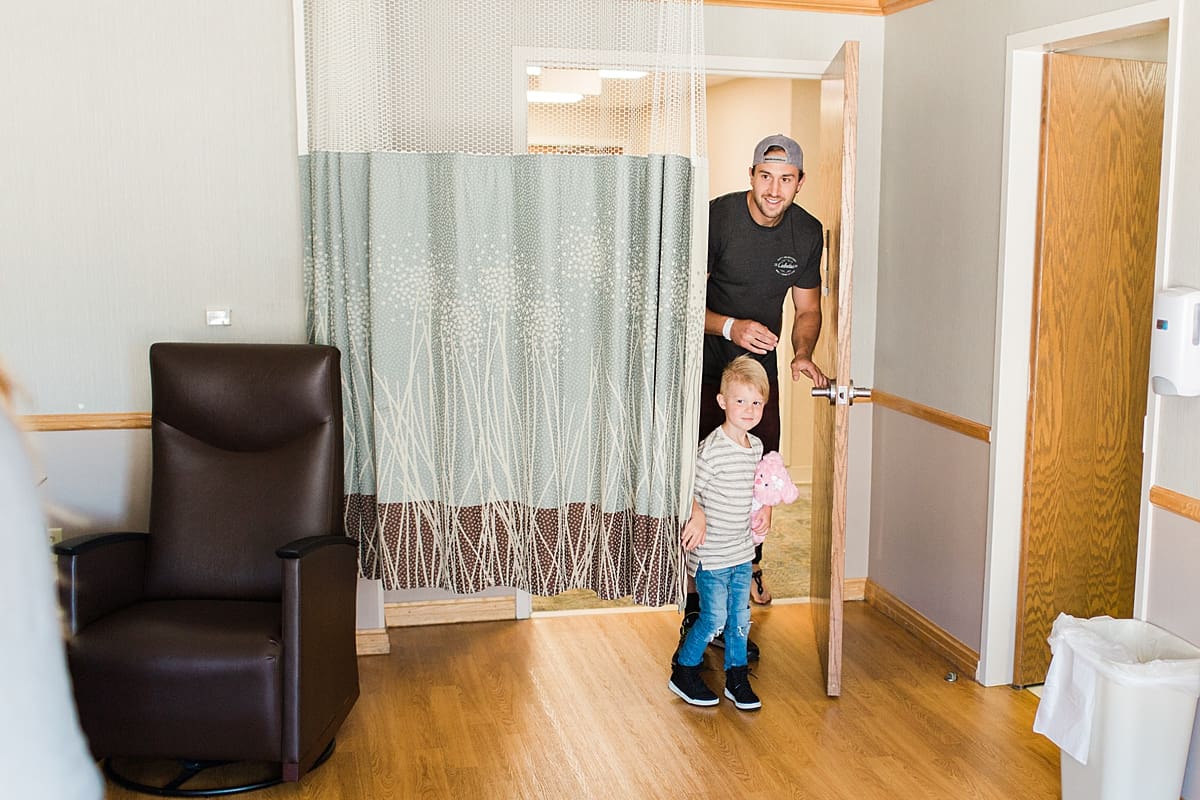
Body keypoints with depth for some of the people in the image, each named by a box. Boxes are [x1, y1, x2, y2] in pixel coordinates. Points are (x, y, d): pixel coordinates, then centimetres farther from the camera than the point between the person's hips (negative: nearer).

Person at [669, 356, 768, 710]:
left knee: (740, 617, 12)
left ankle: (737, 678, 28)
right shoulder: (713, 448, -20)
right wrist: (697, 515, -31)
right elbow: (689, 488, -15)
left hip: (742, 550, 7)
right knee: (714, 618, 1)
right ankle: (683, 673, 21)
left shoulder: (756, 446, 5)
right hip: (711, 552, -7)